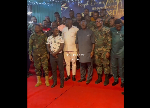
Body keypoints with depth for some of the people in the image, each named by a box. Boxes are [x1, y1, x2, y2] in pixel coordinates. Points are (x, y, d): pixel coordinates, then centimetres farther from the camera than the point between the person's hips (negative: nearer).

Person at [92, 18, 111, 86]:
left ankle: (106, 79, 13)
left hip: (104, 50, -4)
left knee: (106, 64, 0)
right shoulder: (94, 31, 12)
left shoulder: (107, 30, -3)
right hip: (97, 50, 5)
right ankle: (99, 78, 23)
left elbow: (109, 41, -7)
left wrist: (108, 51, -12)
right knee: (98, 64, 9)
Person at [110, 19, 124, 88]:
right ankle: (115, 80, 29)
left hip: (121, 52, -3)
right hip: (113, 52, 3)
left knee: (121, 67, 7)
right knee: (113, 66, 12)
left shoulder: (123, 29, -7)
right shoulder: (112, 30, 1)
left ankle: (122, 81, 25)